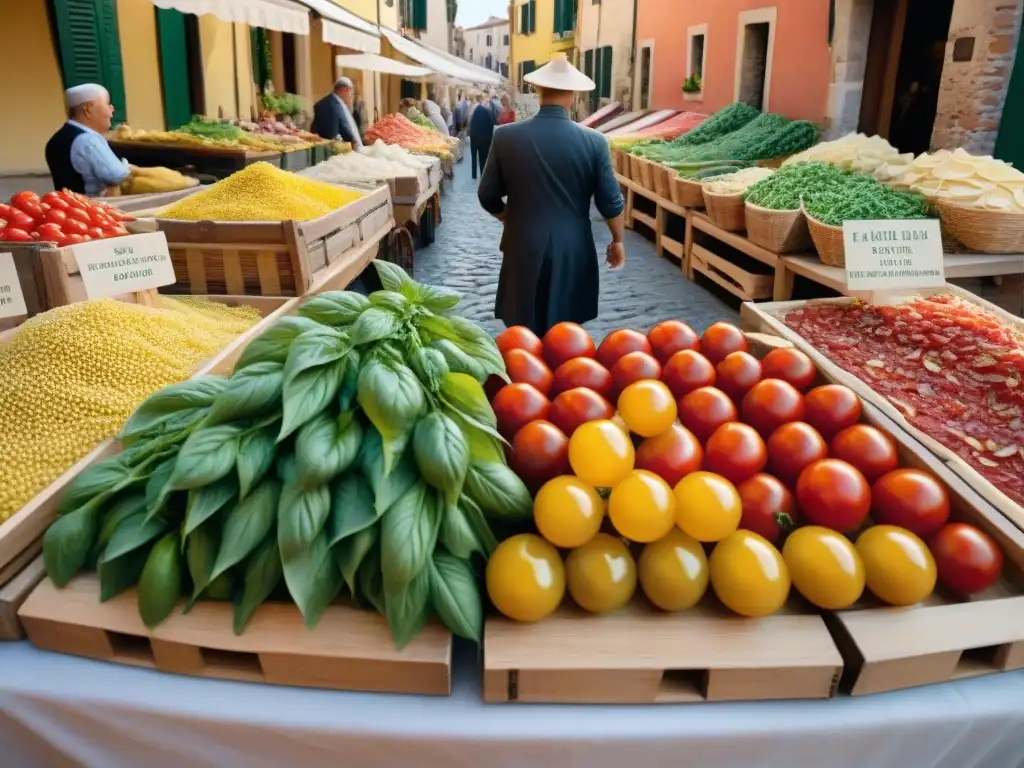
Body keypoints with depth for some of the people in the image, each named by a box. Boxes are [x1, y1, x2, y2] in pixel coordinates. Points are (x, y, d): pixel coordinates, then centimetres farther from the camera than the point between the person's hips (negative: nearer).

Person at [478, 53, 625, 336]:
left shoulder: (506, 136, -7)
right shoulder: (594, 141, -7)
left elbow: (488, 197, 1)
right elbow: (611, 202, -3)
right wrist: (617, 240, 14)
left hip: (524, 250, 0)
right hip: (573, 252, 0)